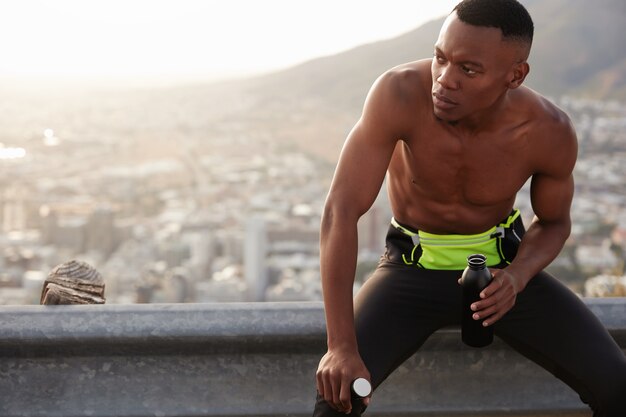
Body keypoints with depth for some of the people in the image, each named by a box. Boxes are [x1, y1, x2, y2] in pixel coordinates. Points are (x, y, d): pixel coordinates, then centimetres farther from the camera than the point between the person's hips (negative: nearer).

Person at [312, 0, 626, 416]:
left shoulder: (551, 132, -22)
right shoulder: (400, 93, -31)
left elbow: (554, 222, -1)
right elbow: (341, 211, -31)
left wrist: (517, 277, -24)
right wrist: (342, 346, -37)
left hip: (501, 264, 2)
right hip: (413, 270, -1)